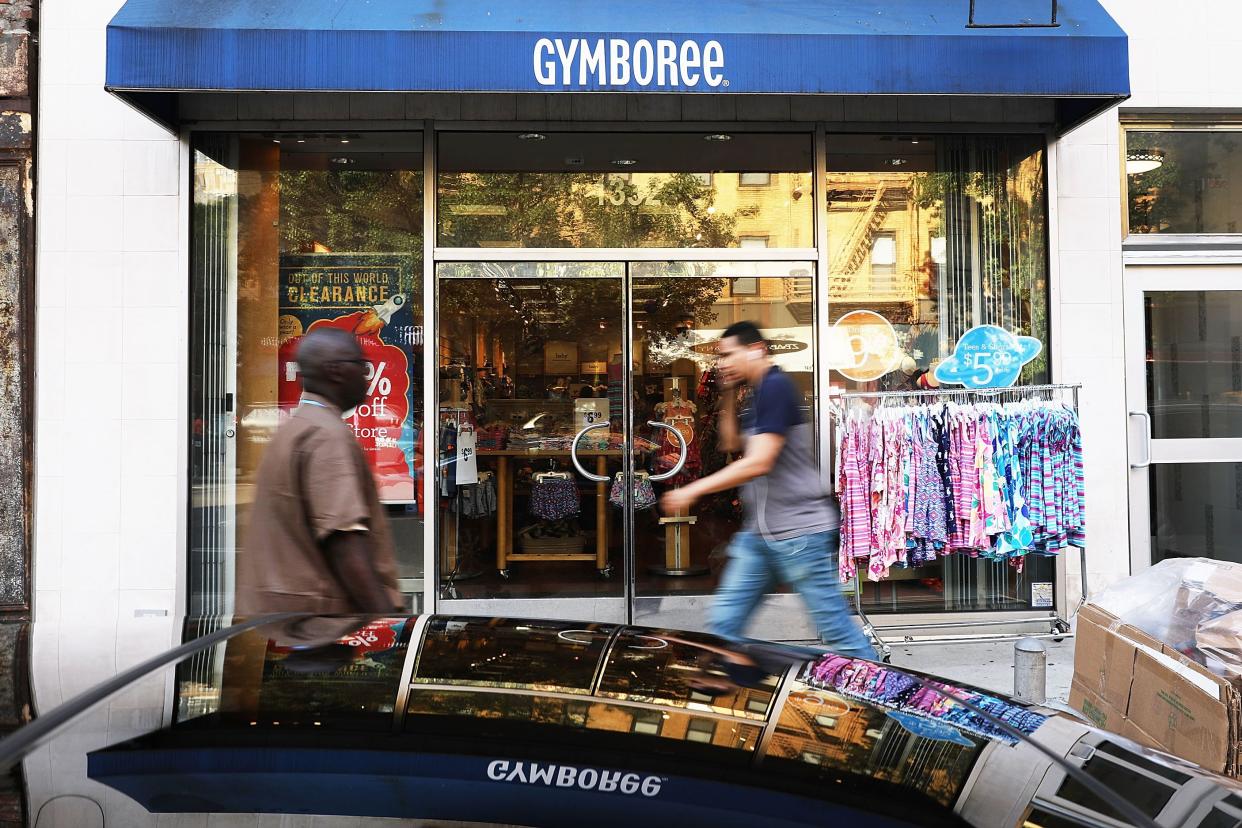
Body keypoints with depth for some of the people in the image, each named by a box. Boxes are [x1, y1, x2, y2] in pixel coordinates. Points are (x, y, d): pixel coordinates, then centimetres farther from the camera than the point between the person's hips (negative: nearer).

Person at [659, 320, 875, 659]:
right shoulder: (759, 393, 15)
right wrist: (728, 395, 12)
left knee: (836, 631, -1)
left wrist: (692, 490, -18)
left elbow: (758, 463, -22)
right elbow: (731, 444, 23)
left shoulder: (776, 387, -15)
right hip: (760, 533, 10)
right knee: (723, 624, 7)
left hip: (800, 532, -9)